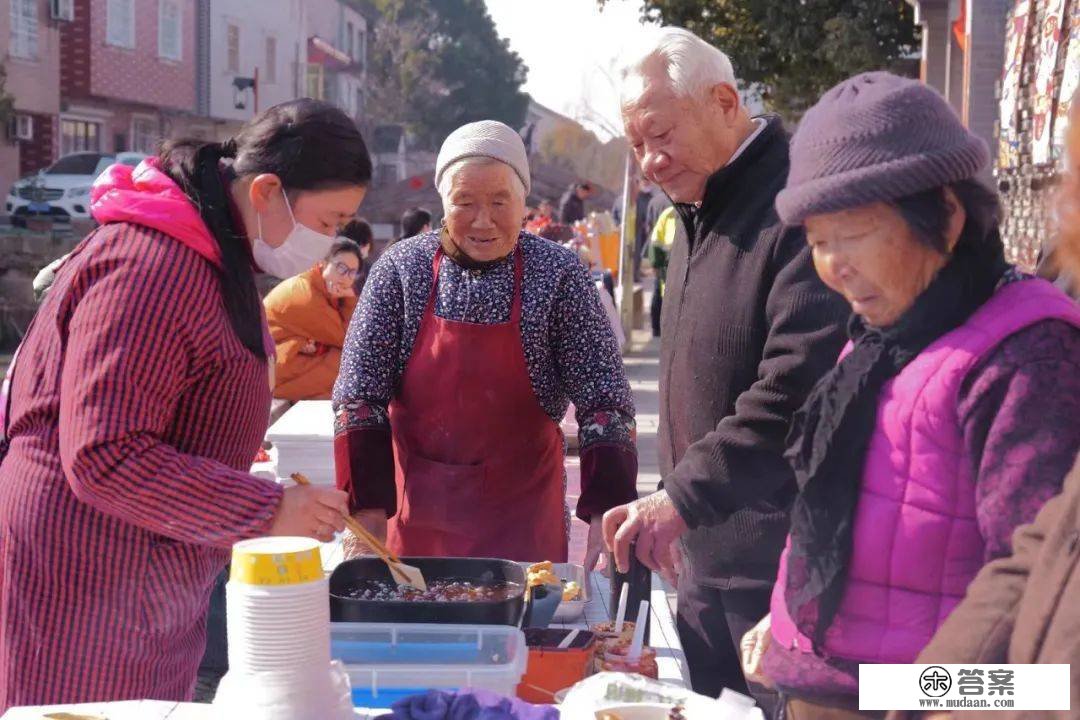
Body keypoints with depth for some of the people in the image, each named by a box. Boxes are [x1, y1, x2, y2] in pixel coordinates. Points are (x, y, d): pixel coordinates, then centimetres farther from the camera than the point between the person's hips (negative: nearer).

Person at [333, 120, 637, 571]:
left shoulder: (559, 274, -8)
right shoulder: (402, 268, -5)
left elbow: (603, 400, -9)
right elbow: (359, 395, -5)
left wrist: (606, 511, -19)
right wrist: (367, 504, -12)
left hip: (523, 517, -1)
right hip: (417, 514, 1)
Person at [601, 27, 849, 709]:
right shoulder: (698, 213, 15)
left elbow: (800, 386, -26)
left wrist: (683, 497, -24)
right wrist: (677, 503, 16)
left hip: (785, 562, -9)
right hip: (705, 558, 9)